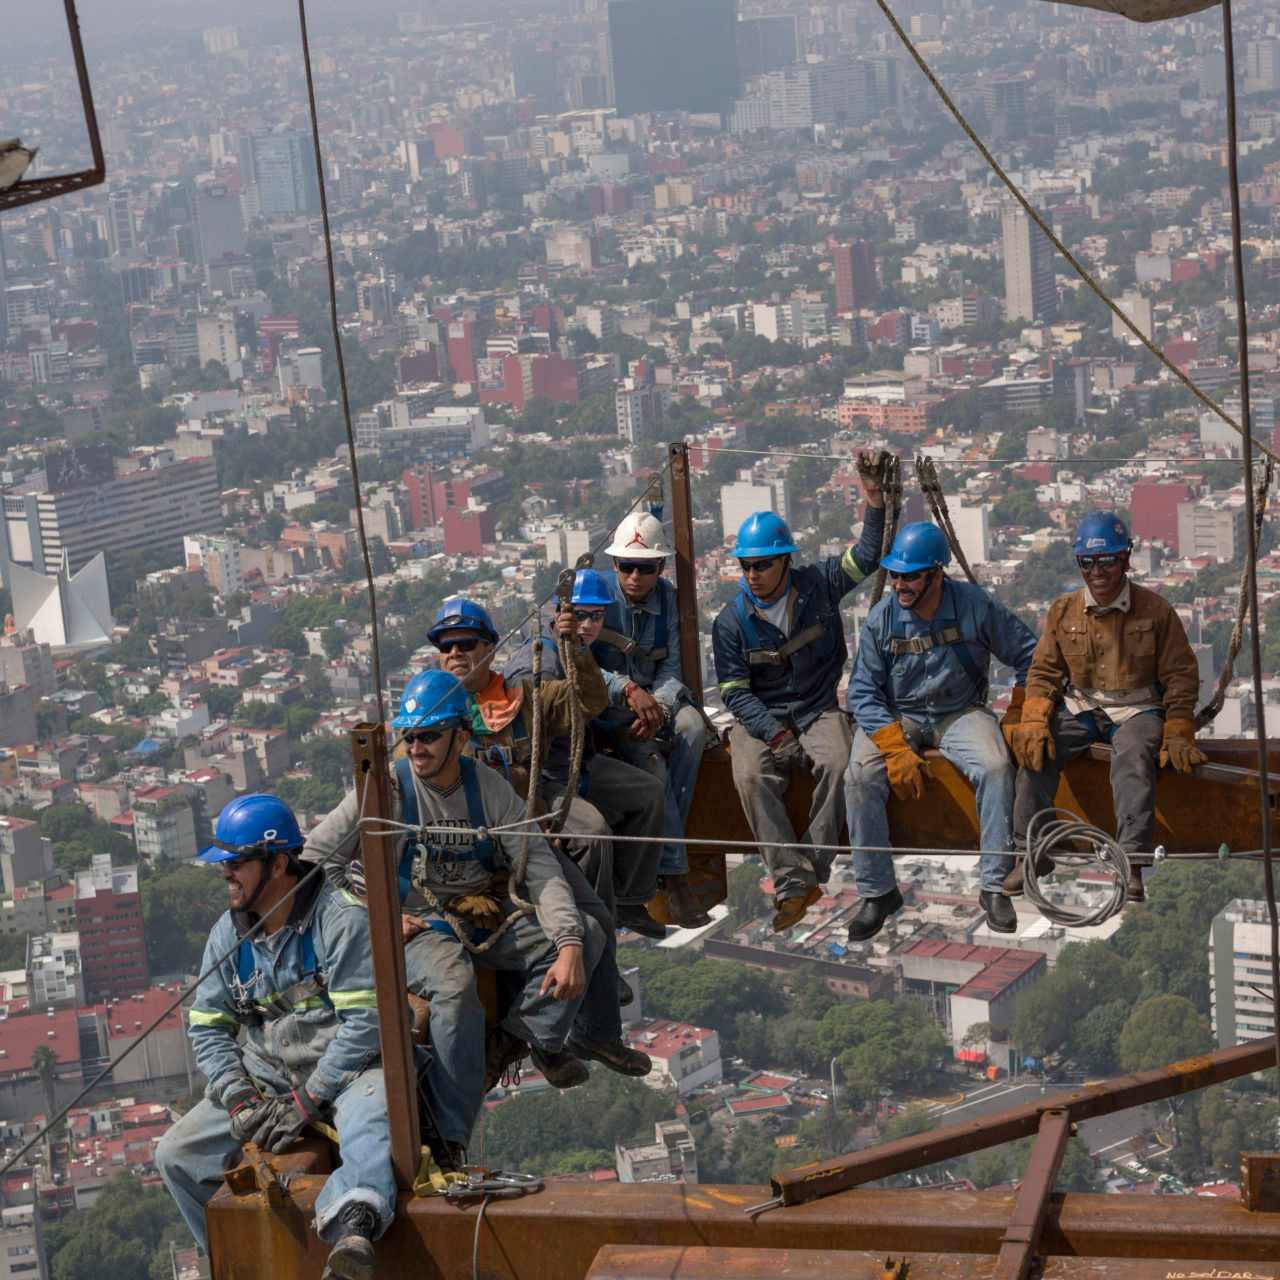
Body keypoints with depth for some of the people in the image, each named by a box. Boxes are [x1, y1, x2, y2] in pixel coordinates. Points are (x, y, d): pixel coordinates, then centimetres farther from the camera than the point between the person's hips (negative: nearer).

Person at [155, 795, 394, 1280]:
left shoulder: (341, 919, -13)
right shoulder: (228, 934, 7)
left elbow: (364, 1021, -17)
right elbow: (207, 1027, 9)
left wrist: (308, 1101, -19)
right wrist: (240, 1101, -8)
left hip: (344, 1071, -6)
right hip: (262, 1080, 6)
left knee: (371, 1119, -40)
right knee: (177, 1154, -4)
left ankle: (353, 1229, -66)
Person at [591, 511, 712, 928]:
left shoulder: (667, 598, 5)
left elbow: (672, 667, 1)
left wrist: (658, 706, -21)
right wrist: (630, 691, -28)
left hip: (656, 698, 4)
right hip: (607, 708, -4)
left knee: (693, 726, -30)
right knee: (650, 763, -31)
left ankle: (662, 843, -27)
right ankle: (673, 874, -30)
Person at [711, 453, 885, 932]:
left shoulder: (817, 586, 2)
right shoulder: (731, 620, -1)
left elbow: (866, 556, -1)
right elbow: (735, 691, -3)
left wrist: (874, 497, -14)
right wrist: (772, 731, -18)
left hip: (818, 712, 0)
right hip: (760, 717, 0)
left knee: (838, 764, -32)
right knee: (751, 777, -31)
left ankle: (812, 871, -25)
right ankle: (792, 881, -30)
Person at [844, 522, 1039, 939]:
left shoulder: (976, 607, -11)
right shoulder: (881, 619, -8)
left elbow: (1028, 655, 1)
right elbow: (864, 691, -7)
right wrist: (896, 748, -19)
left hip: (960, 712, -1)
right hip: (896, 717, 1)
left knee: (996, 768, -31)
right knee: (861, 776, -27)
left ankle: (995, 886, -21)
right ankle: (877, 892, -16)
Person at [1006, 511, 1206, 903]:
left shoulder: (1155, 610, -3)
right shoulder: (1063, 611, 5)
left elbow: (1180, 676, 0)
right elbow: (1044, 672, 7)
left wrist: (1177, 735, -10)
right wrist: (1034, 722, -10)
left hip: (1137, 709, -3)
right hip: (1081, 709, 3)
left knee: (1134, 755, -36)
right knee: (1036, 749, -25)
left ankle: (1132, 865, -42)